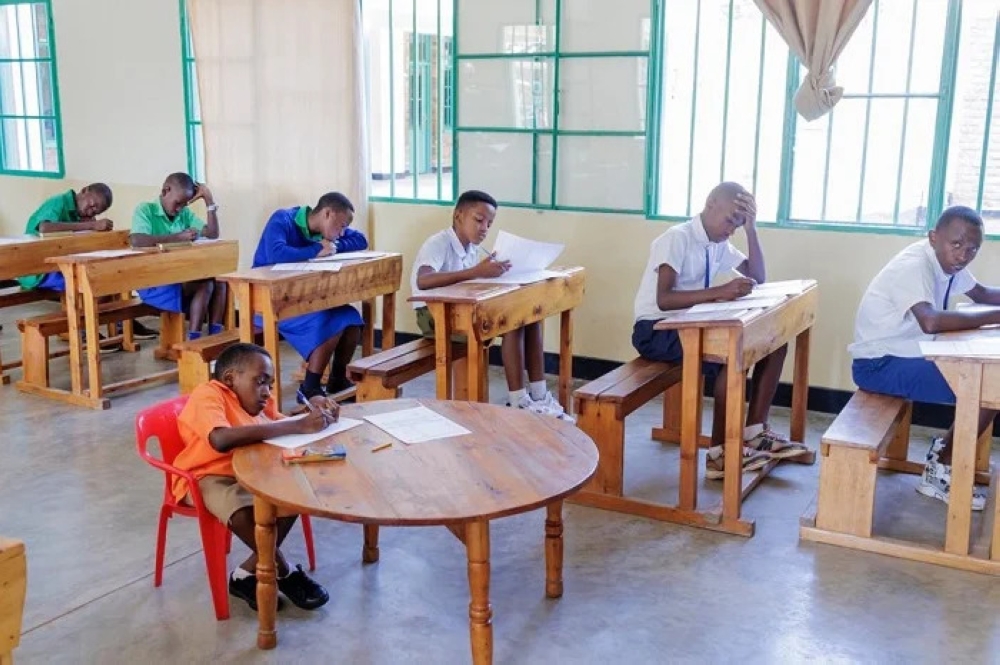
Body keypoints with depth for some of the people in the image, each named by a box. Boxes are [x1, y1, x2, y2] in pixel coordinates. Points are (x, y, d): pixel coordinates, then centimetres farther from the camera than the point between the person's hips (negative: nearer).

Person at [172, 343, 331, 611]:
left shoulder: (255, 402, 13)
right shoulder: (208, 395, -16)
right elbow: (222, 440, -35)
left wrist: (313, 411, -11)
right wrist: (298, 425, -36)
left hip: (248, 474, 9)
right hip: (205, 478, -8)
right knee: (245, 511, -36)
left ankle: (248, 573, -6)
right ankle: (286, 574, -8)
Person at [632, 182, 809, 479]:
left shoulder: (719, 243, 7)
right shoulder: (677, 238, -18)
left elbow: (758, 278, 7)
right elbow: (664, 299, -30)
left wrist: (751, 228, -3)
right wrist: (720, 291, -37)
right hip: (656, 331, -9)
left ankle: (754, 432, 3)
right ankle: (720, 452, -20)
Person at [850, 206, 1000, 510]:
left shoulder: (947, 260, 2)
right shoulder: (915, 265, -24)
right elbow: (931, 321, -41)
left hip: (907, 357, 9)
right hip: (879, 364, -9)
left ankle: (946, 451, 13)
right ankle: (940, 469, 0)